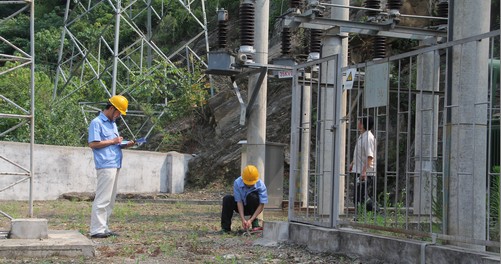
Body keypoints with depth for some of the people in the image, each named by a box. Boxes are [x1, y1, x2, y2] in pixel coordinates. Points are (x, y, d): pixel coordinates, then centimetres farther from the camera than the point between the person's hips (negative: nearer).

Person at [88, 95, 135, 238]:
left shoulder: (112, 124, 22)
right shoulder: (97, 122, -6)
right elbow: (93, 144, -14)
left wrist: (125, 145, 7)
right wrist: (112, 141, -12)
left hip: (115, 165, 9)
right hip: (105, 166, -9)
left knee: (110, 199, 10)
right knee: (102, 198, -10)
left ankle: (104, 228, 15)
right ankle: (96, 230, -9)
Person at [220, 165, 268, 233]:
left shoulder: (261, 185, -25)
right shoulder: (237, 183, -23)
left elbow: (261, 205, -25)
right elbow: (239, 201, -24)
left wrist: (251, 220, -34)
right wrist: (243, 219, -33)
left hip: (253, 208, -1)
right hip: (241, 207, 1)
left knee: (253, 197, -32)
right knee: (227, 199, -26)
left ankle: (255, 223, -17)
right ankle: (225, 227, -19)